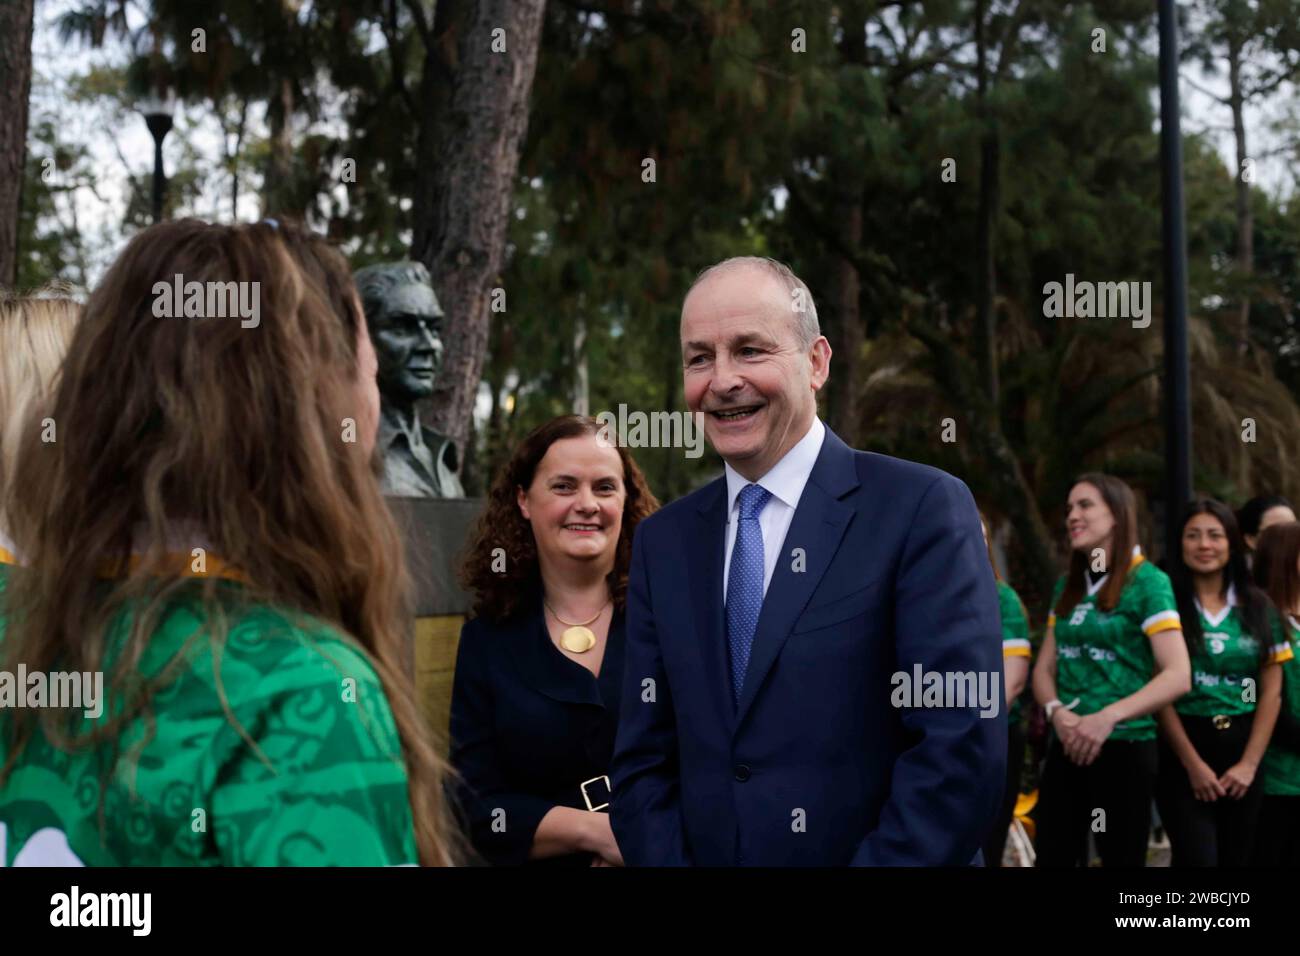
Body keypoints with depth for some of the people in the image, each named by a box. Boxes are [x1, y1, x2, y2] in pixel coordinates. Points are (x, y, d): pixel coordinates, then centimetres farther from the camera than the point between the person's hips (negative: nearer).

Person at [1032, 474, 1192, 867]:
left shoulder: (1147, 581, -7)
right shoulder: (1067, 587, 13)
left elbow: (1178, 676, -14)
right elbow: (1044, 668, 14)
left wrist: (1108, 717, -22)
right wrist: (1056, 712, -8)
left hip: (1124, 746, -6)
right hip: (1066, 747, 6)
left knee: (1121, 857, 2)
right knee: (1052, 856, 6)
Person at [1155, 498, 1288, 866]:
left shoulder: (1258, 607, 8)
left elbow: (1271, 691, 6)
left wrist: (1249, 763, -3)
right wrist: (1194, 763, -11)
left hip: (1243, 749, 4)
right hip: (1182, 750, -4)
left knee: (1238, 857, 9)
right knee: (1198, 858, -13)